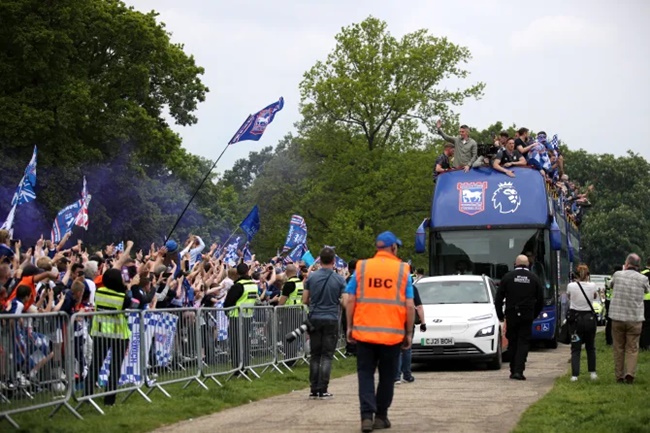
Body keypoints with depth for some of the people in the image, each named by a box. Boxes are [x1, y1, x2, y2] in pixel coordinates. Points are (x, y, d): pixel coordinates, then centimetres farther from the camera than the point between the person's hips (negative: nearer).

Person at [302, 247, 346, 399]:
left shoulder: (311, 277, -1)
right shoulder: (339, 279, -6)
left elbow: (305, 300, 3)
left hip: (315, 319, 2)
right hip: (331, 320, -2)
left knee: (315, 355, 10)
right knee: (327, 355, 2)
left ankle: (314, 389, 9)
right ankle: (323, 390, -3)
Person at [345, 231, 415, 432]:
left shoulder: (361, 267, 3)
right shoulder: (402, 270, 0)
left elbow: (350, 300, 0)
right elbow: (410, 306, -3)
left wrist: (350, 327, 9)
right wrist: (409, 333, 5)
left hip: (364, 331, 1)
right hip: (392, 333, 0)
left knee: (365, 374, 6)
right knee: (387, 376, 13)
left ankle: (367, 415, -7)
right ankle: (381, 416, 18)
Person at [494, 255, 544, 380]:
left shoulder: (508, 277, 0)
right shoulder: (534, 278, 2)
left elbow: (498, 298, 1)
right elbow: (540, 300, 7)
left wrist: (500, 315, 12)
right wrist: (534, 315, 19)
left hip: (511, 316, 0)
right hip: (527, 317, 0)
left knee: (512, 343, 10)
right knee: (523, 343, 0)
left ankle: (513, 371, 12)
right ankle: (519, 371, -10)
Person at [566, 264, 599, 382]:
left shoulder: (571, 286, -9)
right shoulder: (592, 286, -7)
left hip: (575, 318, -1)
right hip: (589, 318, 1)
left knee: (575, 348, 2)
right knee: (590, 347, 17)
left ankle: (574, 374, -8)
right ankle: (592, 372, 17)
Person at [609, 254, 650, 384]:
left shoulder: (618, 275, -3)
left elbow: (611, 285, 18)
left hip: (617, 318, 1)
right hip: (635, 319, -1)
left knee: (618, 348, 11)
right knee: (632, 348, 6)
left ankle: (619, 376, 15)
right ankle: (630, 373, -10)